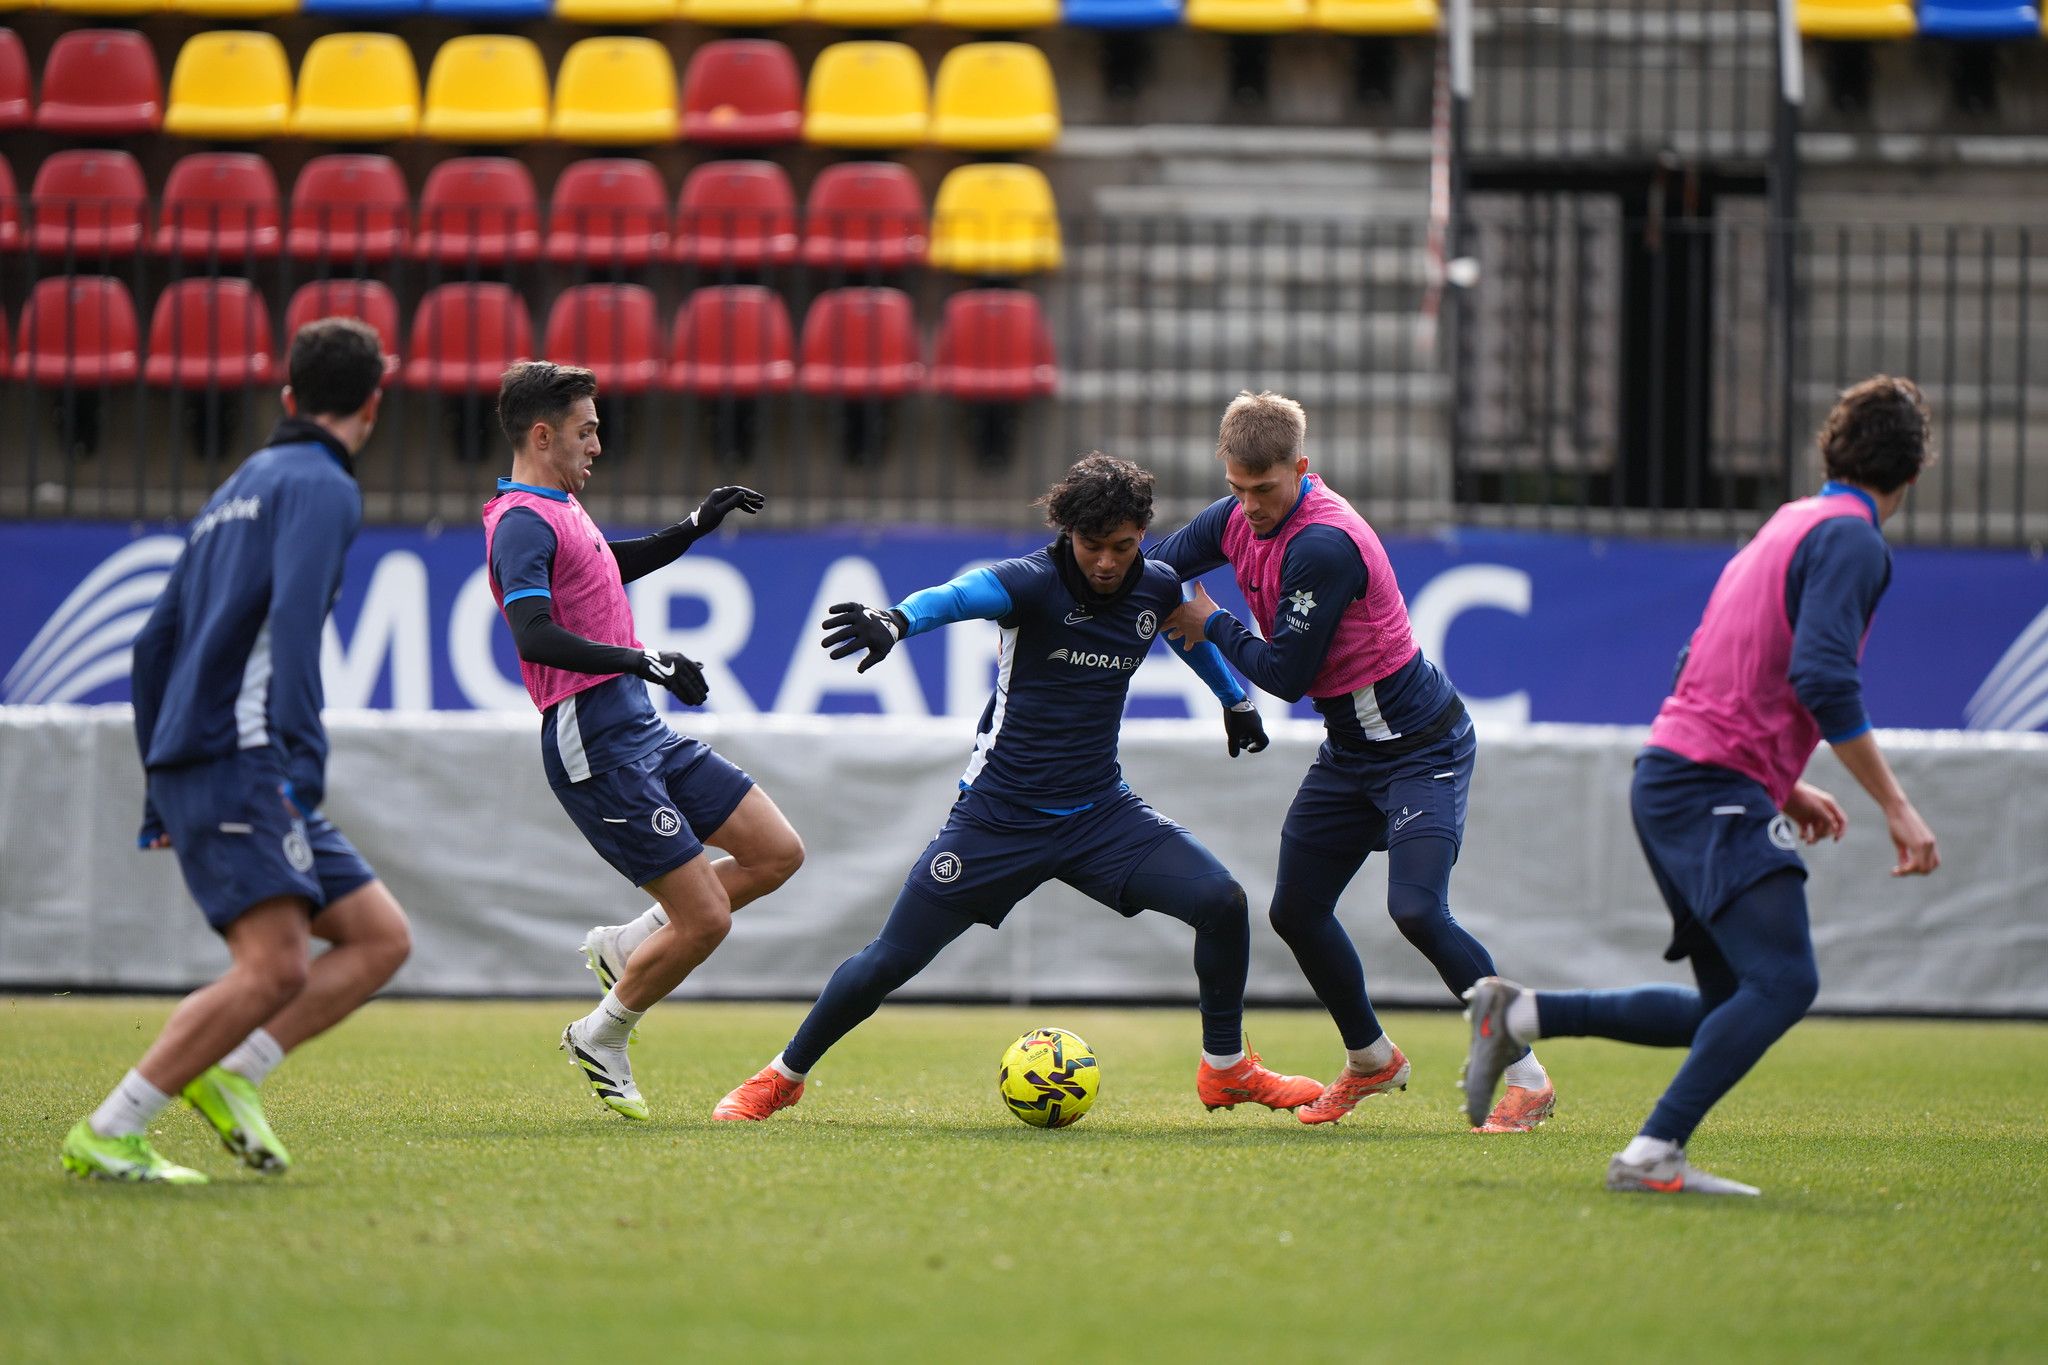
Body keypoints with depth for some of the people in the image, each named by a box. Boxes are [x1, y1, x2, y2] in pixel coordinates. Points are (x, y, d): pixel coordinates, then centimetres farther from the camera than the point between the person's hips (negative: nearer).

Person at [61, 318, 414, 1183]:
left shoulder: (238, 490, 25)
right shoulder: (321, 487, -3)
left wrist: (160, 790, 31)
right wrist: (303, 760, -26)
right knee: (274, 968, -19)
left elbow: (152, 647, 28)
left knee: (381, 937, 6)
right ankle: (104, 1138, -17)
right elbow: (292, 618, -20)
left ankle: (232, 1072, -5)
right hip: (241, 758, -10)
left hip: (190, 768, 10)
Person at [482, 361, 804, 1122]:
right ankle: (601, 1038, 13)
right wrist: (643, 662, -32)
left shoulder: (561, 510, 17)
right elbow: (535, 637, -28)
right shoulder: (523, 523, -14)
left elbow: (612, 566, 39)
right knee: (705, 920, -9)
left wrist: (695, 528, 29)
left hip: (642, 729, 10)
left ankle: (624, 947, 19)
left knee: (777, 853, 9)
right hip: (595, 745, -10)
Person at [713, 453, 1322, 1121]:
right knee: (889, 961, -2)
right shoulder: (1035, 583, -18)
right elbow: (958, 596, -40)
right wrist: (897, 620, -62)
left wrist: (1237, 701, 37)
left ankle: (1225, 1069, 6)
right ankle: (782, 1077, 21)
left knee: (1221, 901, -14)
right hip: (1000, 814, -4)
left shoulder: (1156, 588, -1)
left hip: (1099, 813, 4)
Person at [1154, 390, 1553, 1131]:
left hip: (1421, 748, -9)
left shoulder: (1324, 546, -28)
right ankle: (1371, 1059, 33)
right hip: (1350, 749, 9)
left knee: (1417, 909, -22)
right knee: (1296, 910, 11)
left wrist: (1211, 625, -11)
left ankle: (1528, 1078, -11)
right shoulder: (1237, 520, -1)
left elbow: (1285, 674, -25)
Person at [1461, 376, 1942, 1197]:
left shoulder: (1790, 524, 20)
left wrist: (1781, 785, 28)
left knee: (1729, 1008, 12)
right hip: (1712, 790, -10)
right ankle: (1652, 1156, -25)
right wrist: (1895, 807, -18)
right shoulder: (1850, 538, -9)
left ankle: (1518, 1013, 14)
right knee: (1784, 982, -20)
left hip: (1670, 780, 10)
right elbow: (1821, 678, -21)